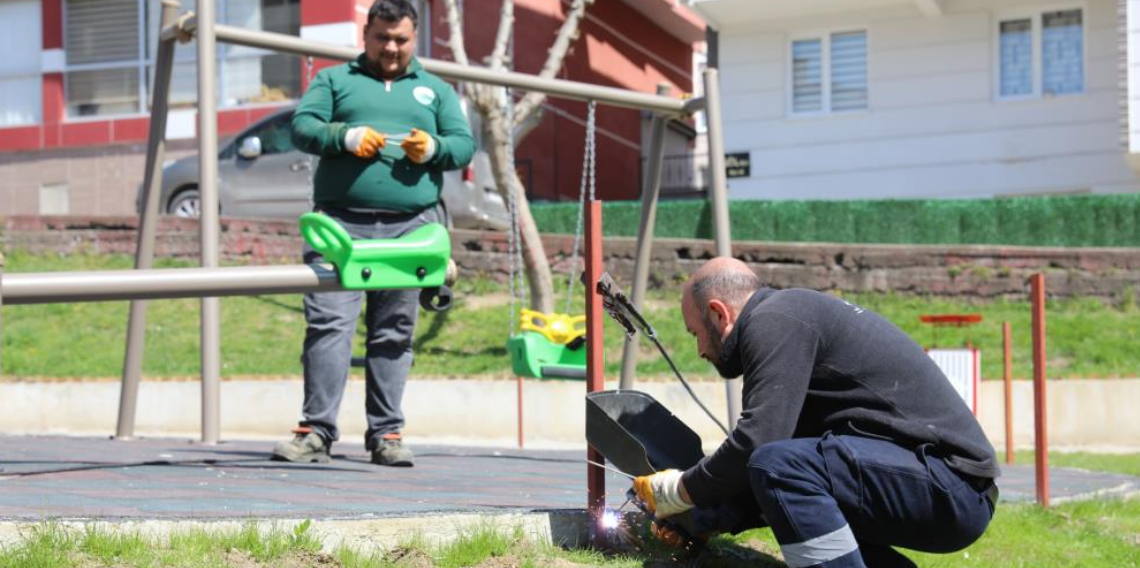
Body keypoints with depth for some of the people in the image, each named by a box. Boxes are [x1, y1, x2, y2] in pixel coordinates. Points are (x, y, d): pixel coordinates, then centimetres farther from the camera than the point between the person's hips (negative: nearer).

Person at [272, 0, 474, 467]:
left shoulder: (437, 91, 23)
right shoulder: (334, 80, 17)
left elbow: (465, 144, 14)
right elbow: (302, 127, 5)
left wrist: (433, 147, -8)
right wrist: (347, 136, -13)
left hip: (411, 229, 2)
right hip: (340, 223, -1)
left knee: (394, 335, 1)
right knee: (328, 324, -11)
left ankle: (386, 434, 4)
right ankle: (317, 430, -9)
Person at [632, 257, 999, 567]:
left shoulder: (774, 320, -8)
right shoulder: (794, 317, 23)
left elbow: (756, 442, -18)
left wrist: (682, 492, -2)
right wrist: (701, 519, 20)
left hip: (948, 482, -11)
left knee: (779, 466, -27)